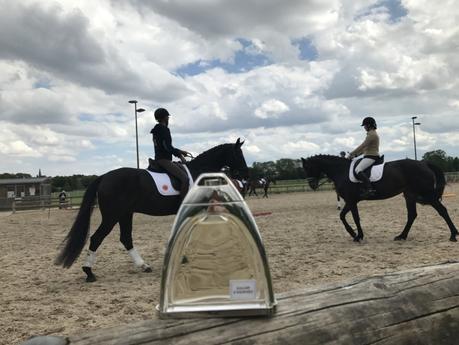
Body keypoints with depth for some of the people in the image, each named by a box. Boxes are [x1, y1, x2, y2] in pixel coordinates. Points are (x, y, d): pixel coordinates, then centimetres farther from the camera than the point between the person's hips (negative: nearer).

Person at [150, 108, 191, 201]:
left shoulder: (157, 130, 17)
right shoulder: (164, 129, -12)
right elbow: (167, 147, -19)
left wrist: (180, 152, 20)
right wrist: (179, 155, -7)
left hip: (158, 159, 11)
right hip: (164, 160, -11)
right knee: (185, 178, -20)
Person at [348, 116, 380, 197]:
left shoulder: (371, 134, -12)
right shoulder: (372, 134, 22)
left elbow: (362, 146, -16)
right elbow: (365, 148, 24)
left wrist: (351, 154, -11)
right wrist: (355, 155, 16)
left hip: (371, 157, -12)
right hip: (369, 156, 12)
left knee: (357, 169, -29)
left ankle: (369, 189, -39)